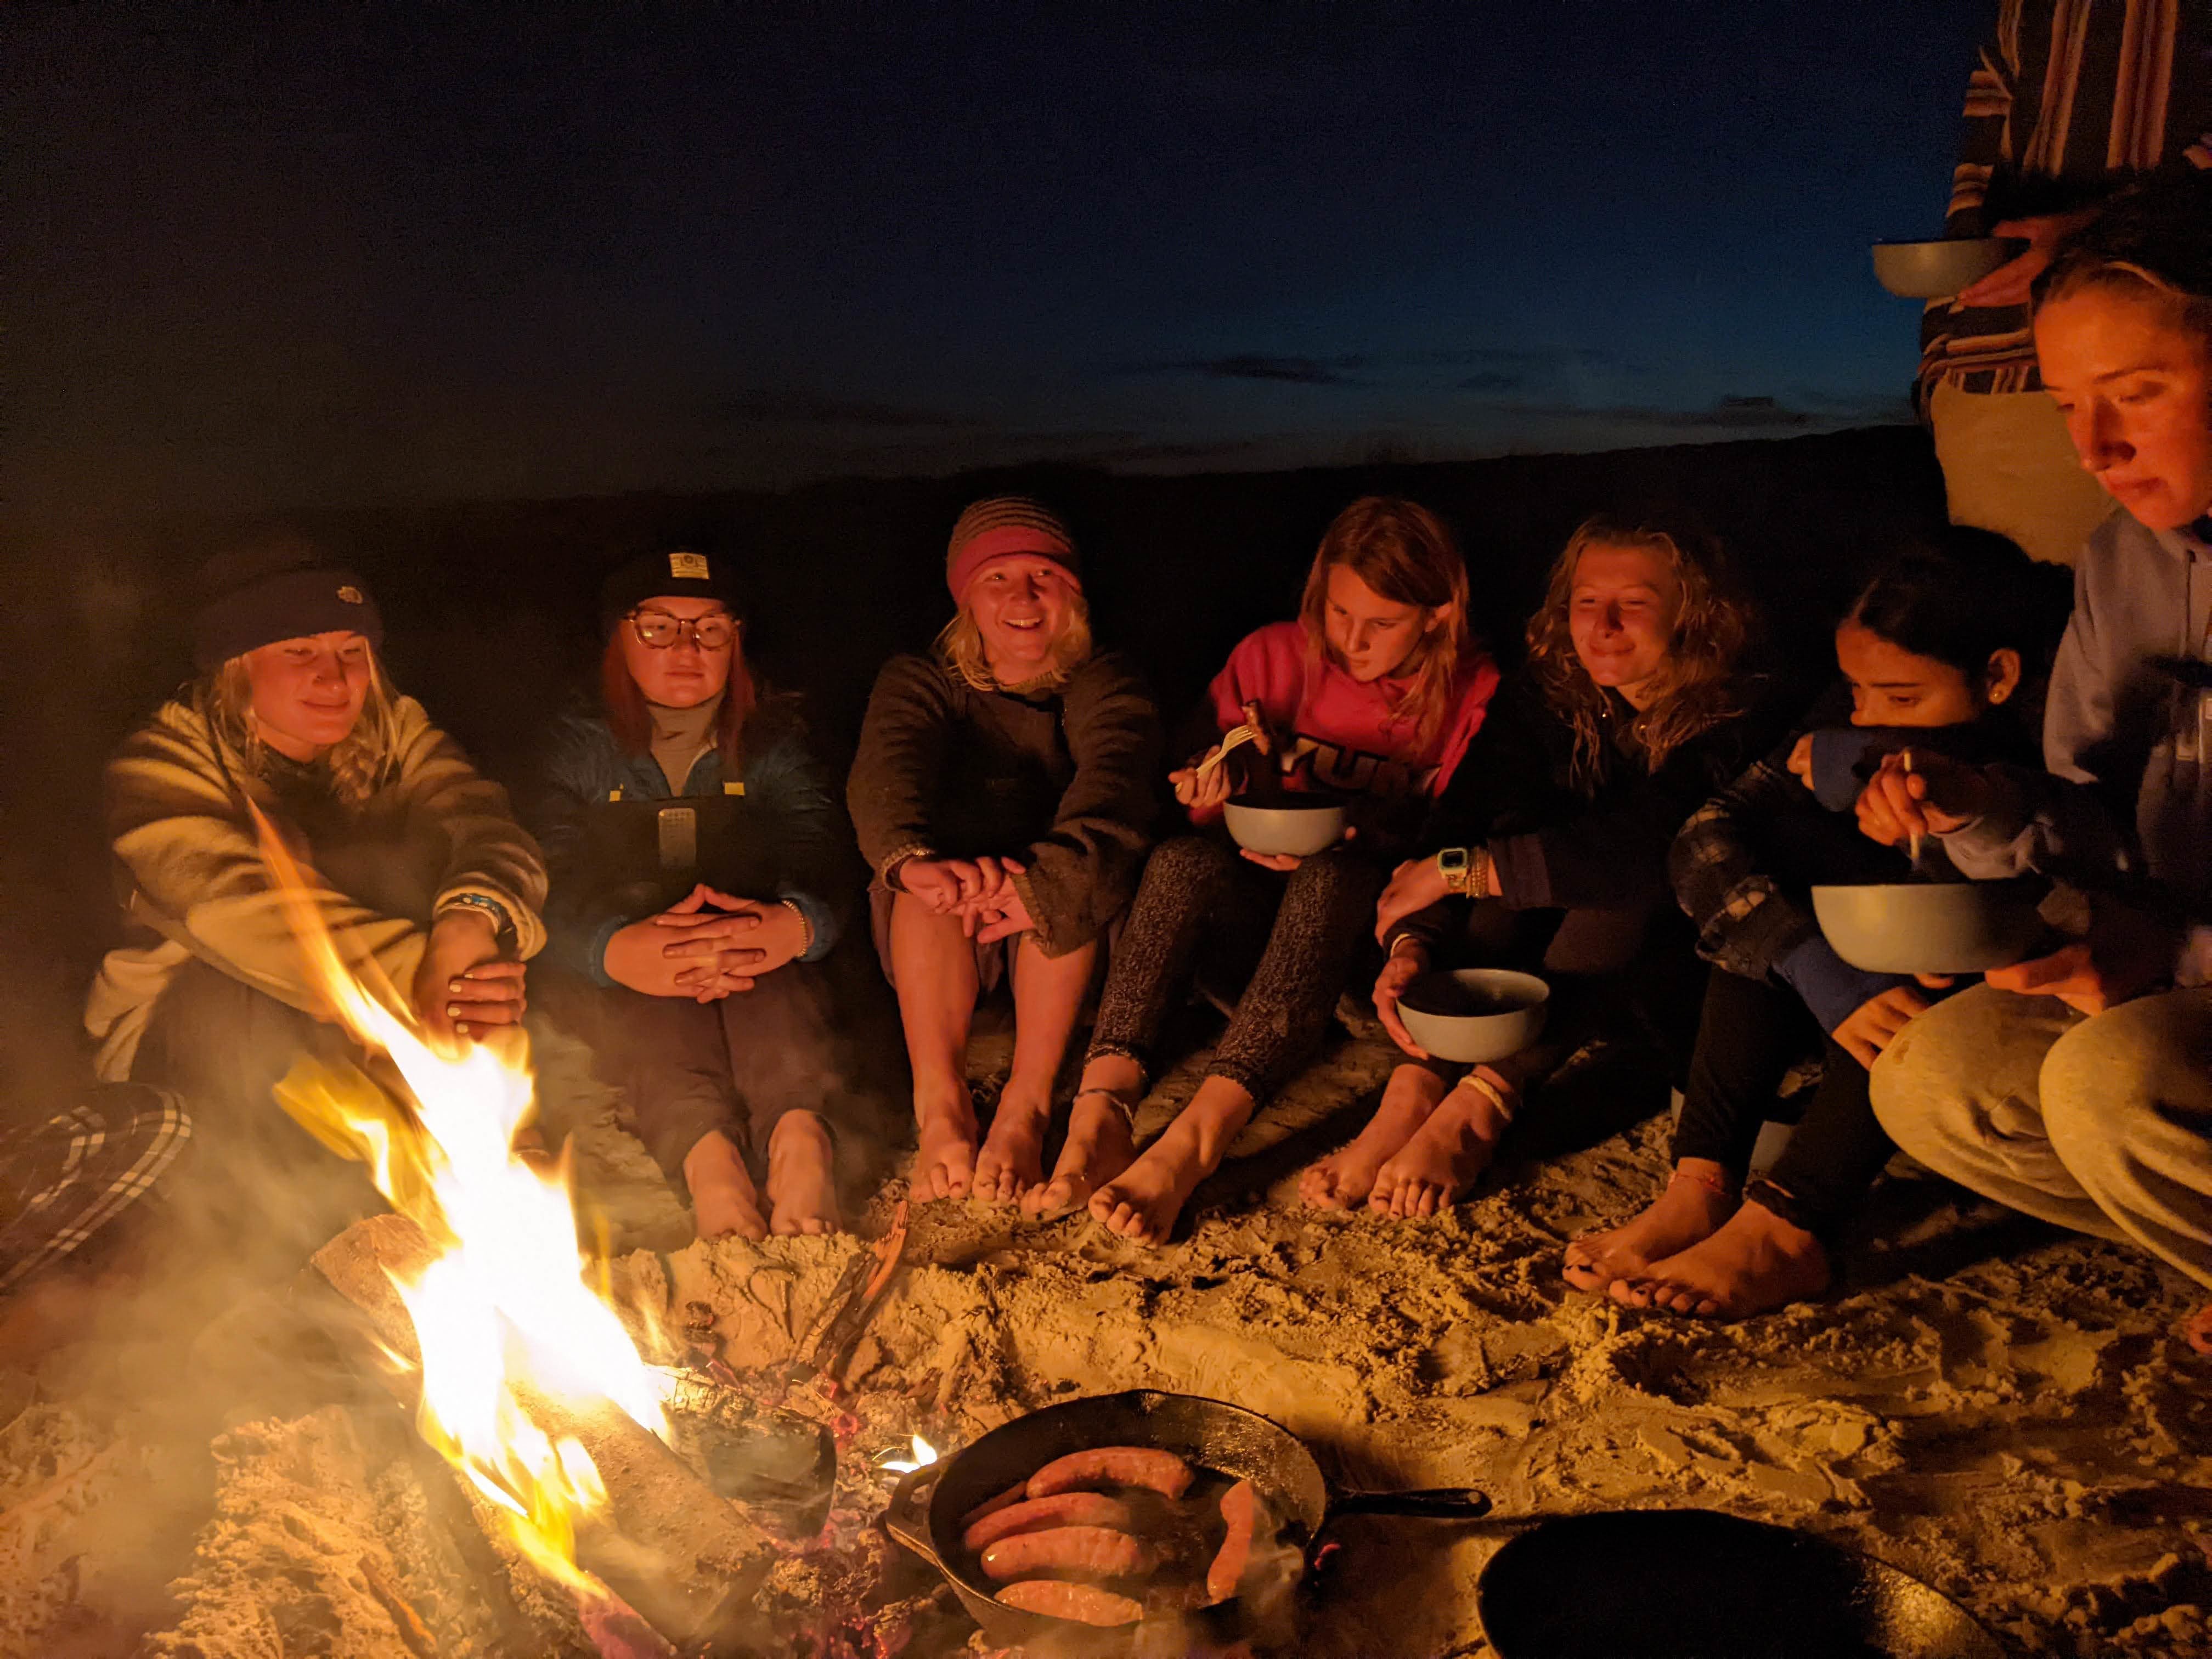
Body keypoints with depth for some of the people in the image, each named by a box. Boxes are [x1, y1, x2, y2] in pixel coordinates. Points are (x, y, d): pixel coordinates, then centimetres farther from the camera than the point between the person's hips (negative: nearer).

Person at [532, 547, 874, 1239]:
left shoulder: (772, 743, 13)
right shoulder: (582, 750, 10)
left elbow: (817, 858, -7)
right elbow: (554, 890, -9)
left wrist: (796, 923, -35)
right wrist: (614, 949, -36)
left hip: (757, 975, 1)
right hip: (615, 990, 0)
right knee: (639, 897, -32)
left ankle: (801, 1136, -57)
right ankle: (707, 1156, -53)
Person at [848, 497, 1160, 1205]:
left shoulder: (1104, 682, 5)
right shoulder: (918, 681, 8)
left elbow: (1114, 780, -19)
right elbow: (883, 774, -17)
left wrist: (1048, 881, -43)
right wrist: (914, 860, -44)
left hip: (1059, 944, 0)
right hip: (937, 943, 0)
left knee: (1076, 869, -31)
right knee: (942, 874, -30)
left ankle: (1027, 1108, -35)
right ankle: (939, 1106, -39)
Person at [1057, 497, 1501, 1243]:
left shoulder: (1471, 695, -1)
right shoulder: (1274, 657, 5)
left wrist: (1353, 842, -18)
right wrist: (1211, 792, -15)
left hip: (1370, 928, -2)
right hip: (1258, 925, 3)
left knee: (1331, 878, -37)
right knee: (1183, 858, -30)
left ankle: (1192, 1143, -50)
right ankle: (1100, 1108, -44)